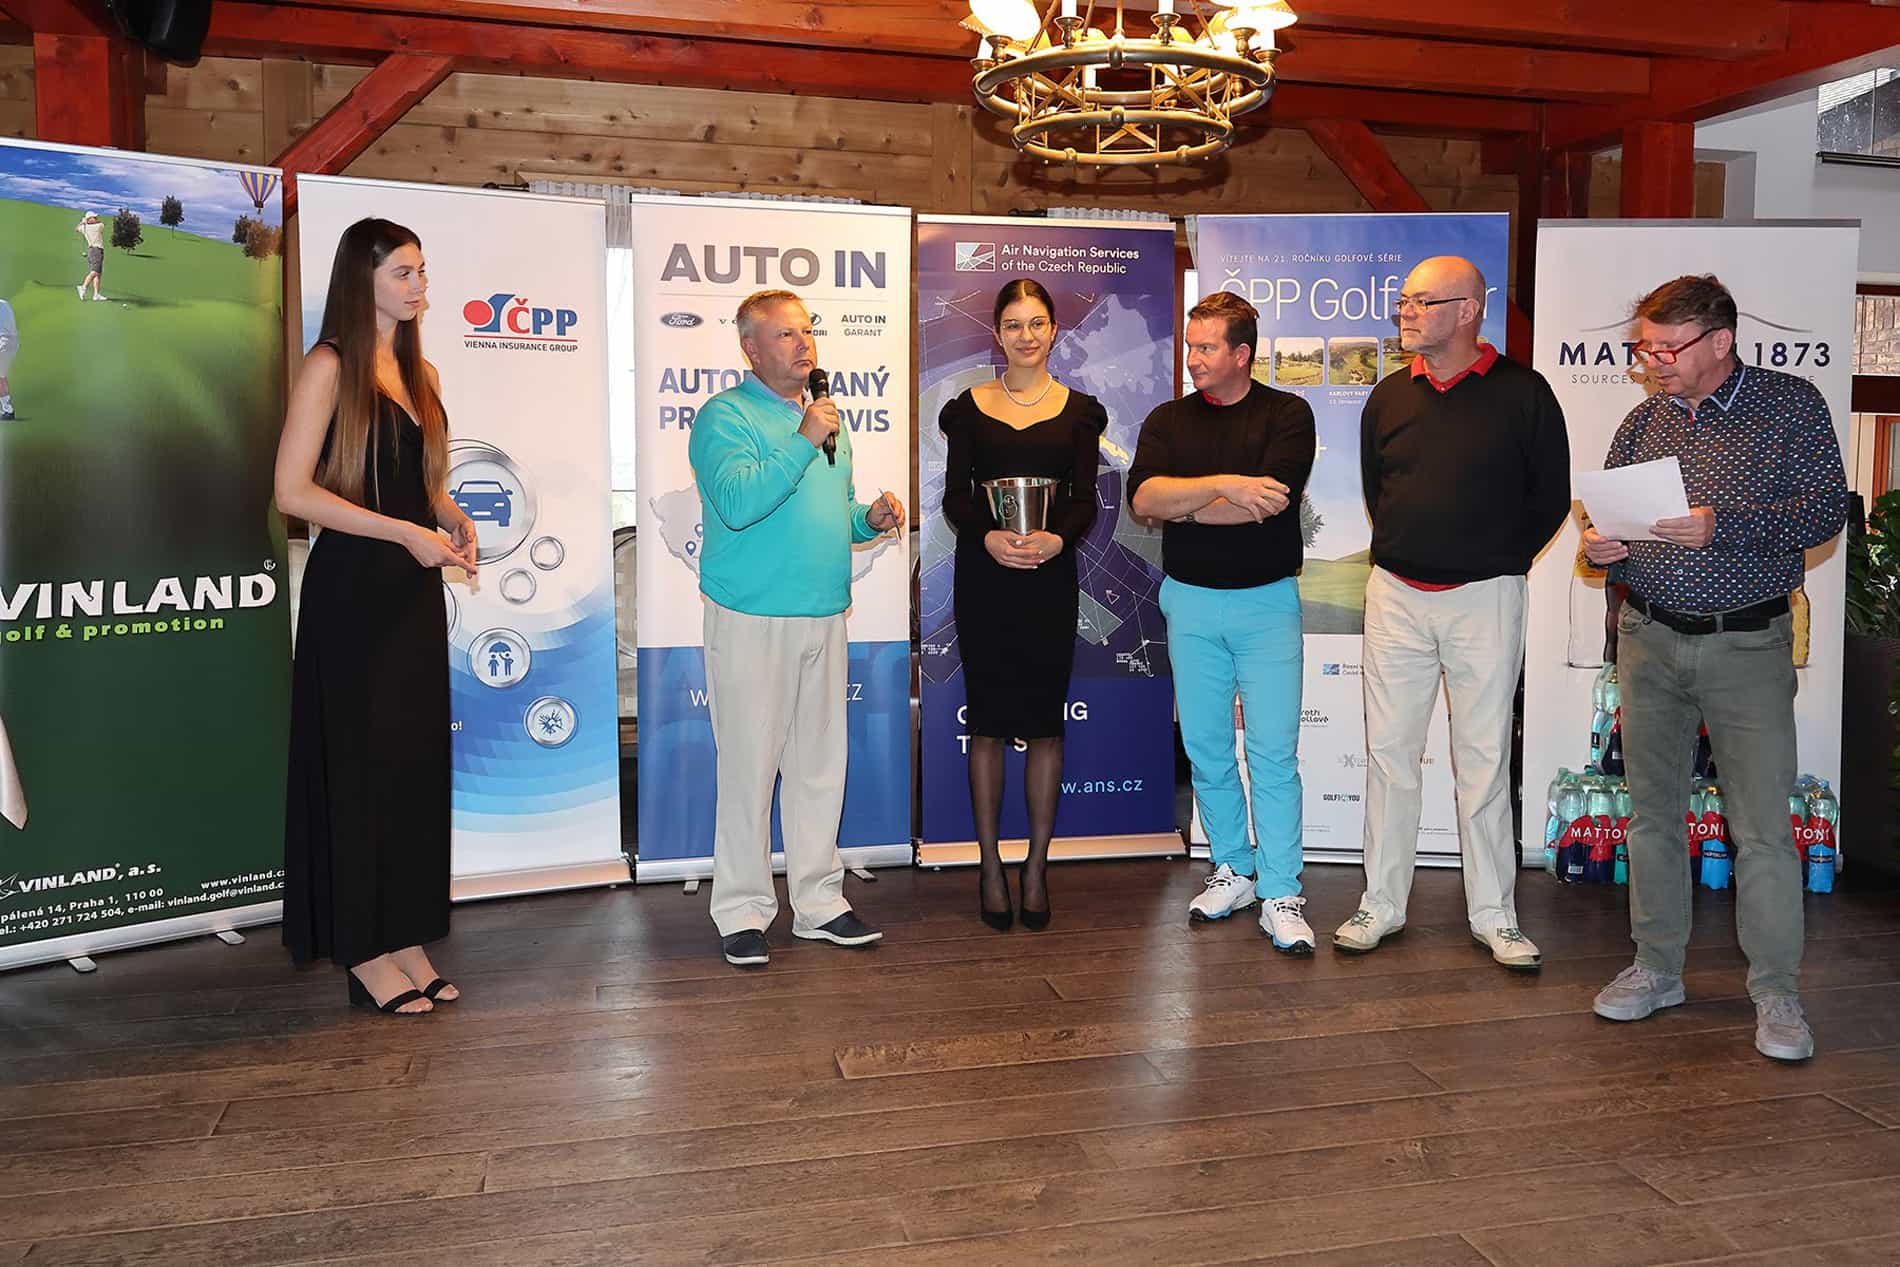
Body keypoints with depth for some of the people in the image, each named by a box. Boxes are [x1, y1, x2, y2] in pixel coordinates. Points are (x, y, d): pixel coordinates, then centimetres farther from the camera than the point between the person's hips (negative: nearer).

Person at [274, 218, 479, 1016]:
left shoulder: (420, 372, 14)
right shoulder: (331, 366, -7)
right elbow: (293, 491, -14)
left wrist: (454, 520, 2)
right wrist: (407, 532, -17)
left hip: (414, 590, 7)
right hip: (352, 590, -7)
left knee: (417, 763, 8)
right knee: (359, 765, 0)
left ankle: (406, 938, 18)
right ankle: (365, 955, 10)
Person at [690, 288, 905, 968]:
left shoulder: (824, 417, 19)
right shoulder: (725, 416, -5)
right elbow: (737, 503, -21)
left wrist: (870, 518, 6)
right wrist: (805, 442, -21)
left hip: (824, 615, 7)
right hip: (752, 619, -7)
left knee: (821, 763, 10)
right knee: (750, 766, -2)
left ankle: (819, 900, 21)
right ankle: (743, 911, 10)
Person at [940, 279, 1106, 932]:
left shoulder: (1079, 410, 7)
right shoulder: (969, 408, 7)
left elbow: (1085, 500, 2)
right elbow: (954, 496, 1)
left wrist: (1055, 539, -19)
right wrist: (987, 536, -19)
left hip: (1050, 577, 0)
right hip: (983, 576, 0)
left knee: (1045, 723, 3)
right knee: (988, 721, 3)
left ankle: (1036, 864, 15)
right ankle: (990, 865, 14)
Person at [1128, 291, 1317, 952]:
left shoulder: (1287, 414, -1)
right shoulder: (1169, 419, 8)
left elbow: (1270, 502, -17)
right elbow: (1143, 496, -9)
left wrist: (1182, 506, -8)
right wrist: (1221, 486, -20)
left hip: (1266, 601, -3)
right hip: (1190, 601, 3)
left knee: (1274, 753, -5)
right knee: (1206, 749, 9)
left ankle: (1281, 896, 2)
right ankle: (1234, 871, 25)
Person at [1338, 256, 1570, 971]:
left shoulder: (1522, 393, -3)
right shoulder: (1389, 397, 8)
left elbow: (1550, 497, 3)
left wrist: (1500, 563, 5)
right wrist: (1401, 558, 14)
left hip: (1484, 597, -3)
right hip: (1396, 592, 3)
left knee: (1484, 759, 3)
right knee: (1389, 753, 6)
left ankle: (1493, 914, 15)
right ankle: (1381, 905, 16)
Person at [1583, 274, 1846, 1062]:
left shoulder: (1791, 406, -1)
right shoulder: (1644, 422, 10)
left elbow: (1827, 510, -8)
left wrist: (1720, 525, -22)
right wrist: (1599, 548, -9)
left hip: (1748, 646, -4)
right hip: (1649, 640, 4)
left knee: (1762, 826, -3)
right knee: (1652, 812, 9)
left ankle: (1777, 991, 10)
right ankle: (1657, 968, 22)